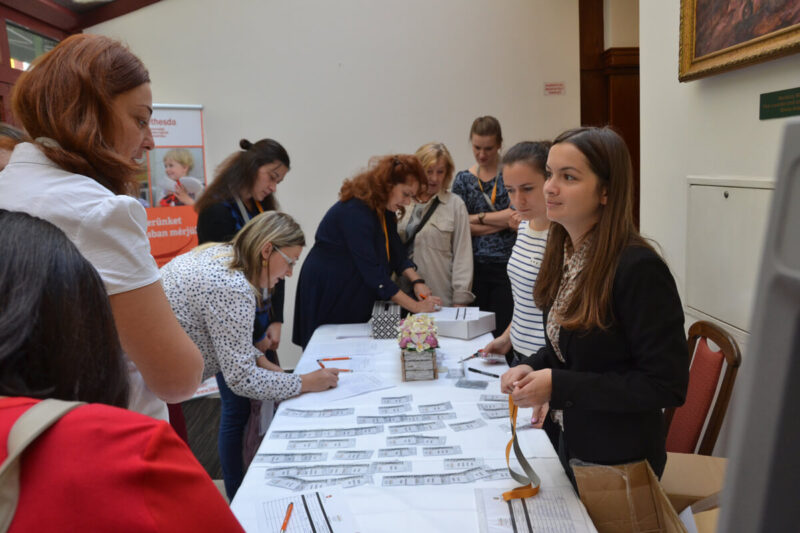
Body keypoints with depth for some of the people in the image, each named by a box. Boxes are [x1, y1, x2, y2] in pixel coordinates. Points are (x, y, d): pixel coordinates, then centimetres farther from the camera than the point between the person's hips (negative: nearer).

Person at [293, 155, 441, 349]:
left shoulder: (384, 210, 4)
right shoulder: (355, 212, -27)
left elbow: (396, 252, 5)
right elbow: (372, 271, -31)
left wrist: (416, 281, -13)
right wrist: (415, 306, -30)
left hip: (358, 297, 9)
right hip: (327, 295, -9)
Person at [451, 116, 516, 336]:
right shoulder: (464, 179, 9)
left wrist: (478, 217, -4)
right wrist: (503, 221, -7)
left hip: (507, 266, -2)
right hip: (475, 266, 3)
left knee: (502, 329, -3)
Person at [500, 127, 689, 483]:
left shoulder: (639, 269, -25)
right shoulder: (566, 254, -3)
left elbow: (667, 385, -24)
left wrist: (558, 386, -26)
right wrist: (533, 367, -8)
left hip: (619, 463, -7)